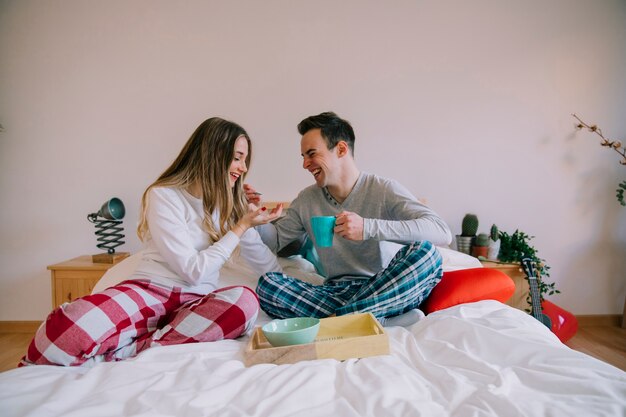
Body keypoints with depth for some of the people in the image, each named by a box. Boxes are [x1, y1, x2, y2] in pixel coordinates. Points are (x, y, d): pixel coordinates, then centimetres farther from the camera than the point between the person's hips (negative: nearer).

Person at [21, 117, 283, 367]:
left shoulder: (229, 202, 13)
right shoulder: (163, 195, -6)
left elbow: (265, 263, 20)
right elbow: (193, 270, -9)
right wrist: (240, 228, -5)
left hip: (196, 300, 5)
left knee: (245, 300, -33)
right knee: (71, 329, -37)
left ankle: (117, 354, -24)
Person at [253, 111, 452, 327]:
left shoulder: (384, 190, -7)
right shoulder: (306, 200, 7)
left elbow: (442, 232, -21)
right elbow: (275, 240, 19)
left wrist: (368, 228, -31)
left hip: (386, 291, -3)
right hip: (337, 292, 4)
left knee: (424, 252, -31)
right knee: (266, 284, -21)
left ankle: (335, 319, -27)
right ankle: (383, 320, -26)